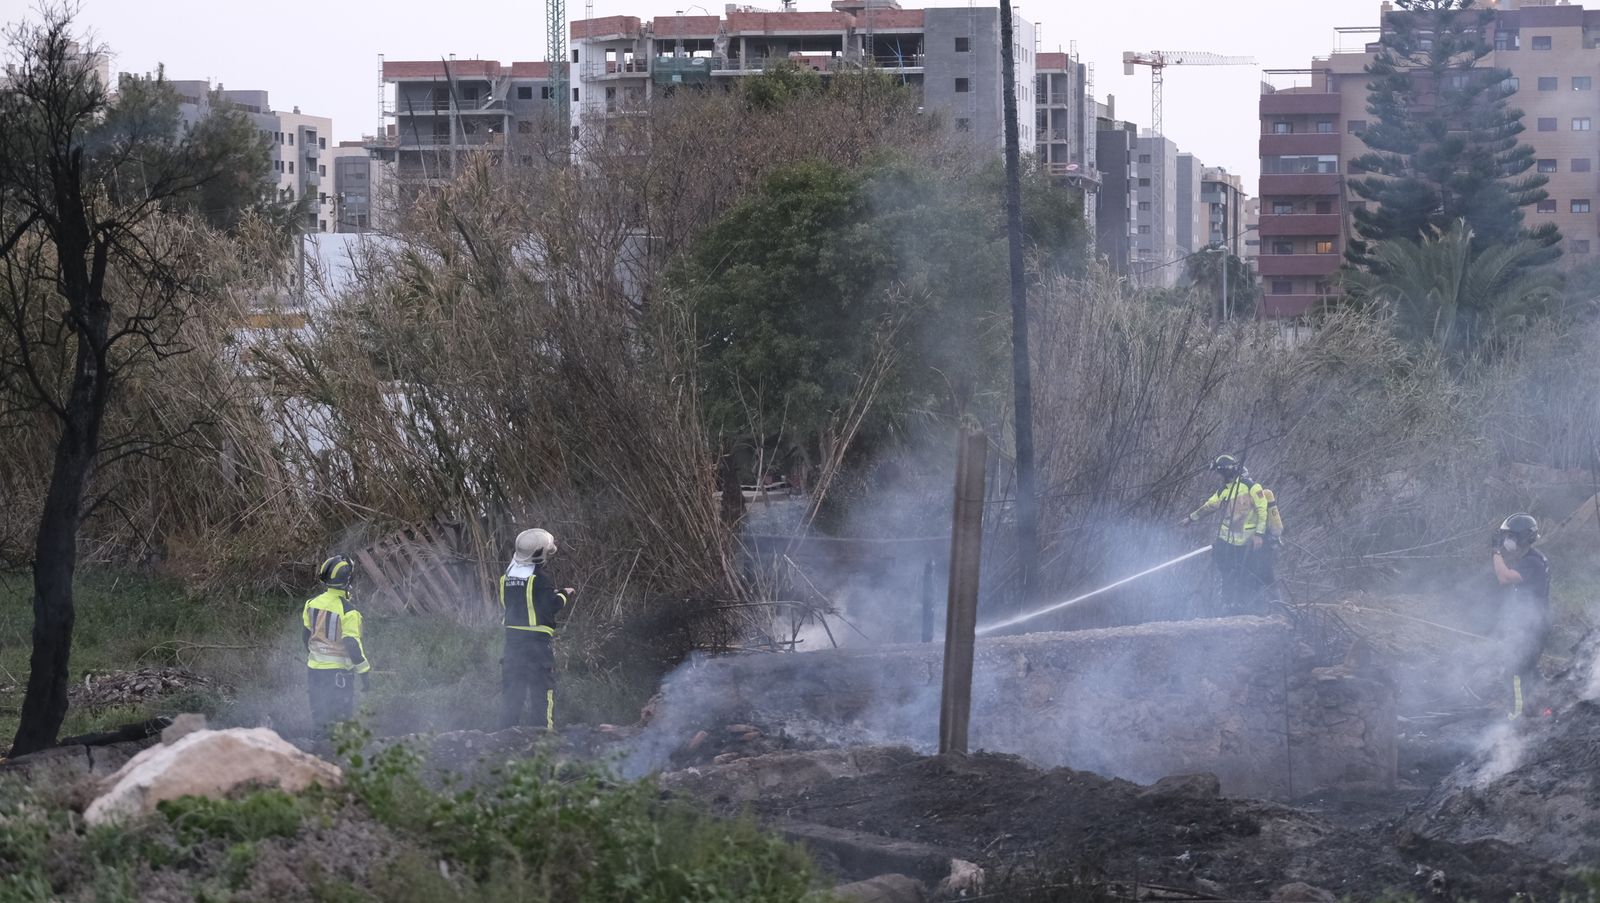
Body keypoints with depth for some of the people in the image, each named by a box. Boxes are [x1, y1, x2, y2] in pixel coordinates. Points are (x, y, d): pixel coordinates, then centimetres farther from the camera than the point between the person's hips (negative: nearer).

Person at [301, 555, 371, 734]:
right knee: (342, 719, 2)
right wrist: (364, 673, -10)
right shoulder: (348, 610, -18)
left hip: (314, 668, 6)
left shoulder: (311, 604, 0)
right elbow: (353, 645, -18)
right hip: (339, 672, -6)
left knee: (320, 718, 16)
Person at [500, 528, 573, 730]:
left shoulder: (508, 574, 9)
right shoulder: (540, 576, -13)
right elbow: (552, 604, -16)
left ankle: (508, 728, 10)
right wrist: (564, 594, 3)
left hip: (512, 636, 6)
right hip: (537, 638, -6)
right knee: (543, 686, -1)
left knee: (512, 686, 11)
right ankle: (545, 729, -4)